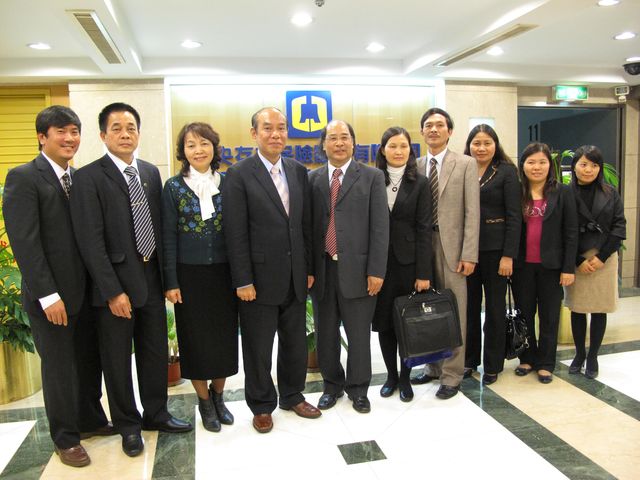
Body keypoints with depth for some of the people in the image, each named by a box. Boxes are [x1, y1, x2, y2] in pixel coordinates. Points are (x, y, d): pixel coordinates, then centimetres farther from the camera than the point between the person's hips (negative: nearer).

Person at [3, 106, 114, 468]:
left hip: (86, 290, 6)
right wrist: (48, 295, -18)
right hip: (52, 297, -6)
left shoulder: (81, 178, 8)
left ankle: (91, 420, 38)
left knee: (90, 361, 17)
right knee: (59, 368, 9)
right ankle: (65, 437, 28)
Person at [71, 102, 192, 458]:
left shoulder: (151, 172, 7)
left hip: (152, 278, 5)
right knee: (117, 359, 10)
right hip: (115, 282, -5)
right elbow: (90, 241, -14)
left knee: (155, 351, 16)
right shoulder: (89, 177, -10)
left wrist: (167, 275, 7)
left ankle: (156, 414, 35)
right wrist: (113, 291, -17)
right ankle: (128, 425, 29)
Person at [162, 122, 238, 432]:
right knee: (195, 338, 8)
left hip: (224, 272, 2)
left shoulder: (227, 183, 1)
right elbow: (168, 236, -3)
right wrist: (171, 282, -6)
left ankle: (218, 395, 31)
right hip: (190, 274, -1)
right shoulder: (174, 186, -3)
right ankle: (204, 401, 27)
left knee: (225, 336, 9)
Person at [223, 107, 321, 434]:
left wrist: (309, 268, 7)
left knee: (295, 342, 17)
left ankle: (293, 395, 37)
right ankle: (262, 405, 30)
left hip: (295, 278, 5)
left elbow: (306, 224, 9)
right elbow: (235, 233, -11)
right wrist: (243, 281, -13)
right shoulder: (239, 174, -8)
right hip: (260, 278, -4)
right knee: (258, 348, 10)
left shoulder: (298, 171, 7)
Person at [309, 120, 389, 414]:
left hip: (356, 269, -2)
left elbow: (380, 227, -4)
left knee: (359, 334, 8)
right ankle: (332, 385, 32)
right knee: (326, 333, 13)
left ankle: (358, 389, 27)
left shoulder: (372, 177, 1)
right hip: (322, 268, 3)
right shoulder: (312, 179, 8)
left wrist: (376, 271, -10)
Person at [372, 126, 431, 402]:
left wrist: (424, 272, -8)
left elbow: (424, 229, -3)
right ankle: (391, 375, 26)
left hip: (408, 261, -1)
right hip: (379, 261, 1)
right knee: (384, 322, 8)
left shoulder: (420, 183, 1)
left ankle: (405, 377, 23)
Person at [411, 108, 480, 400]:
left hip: (451, 245, -3)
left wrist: (469, 254, -11)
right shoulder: (415, 166, 10)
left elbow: (472, 212, -4)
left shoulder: (466, 164, 1)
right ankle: (433, 366, 27)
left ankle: (451, 375, 13)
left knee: (453, 312, 1)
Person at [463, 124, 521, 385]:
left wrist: (508, 255, -13)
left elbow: (514, 216, -7)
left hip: (495, 249, -3)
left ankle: (492, 365, 21)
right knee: (469, 306, 10)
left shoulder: (506, 171, -3)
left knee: (495, 307, 8)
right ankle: (469, 359, 25)